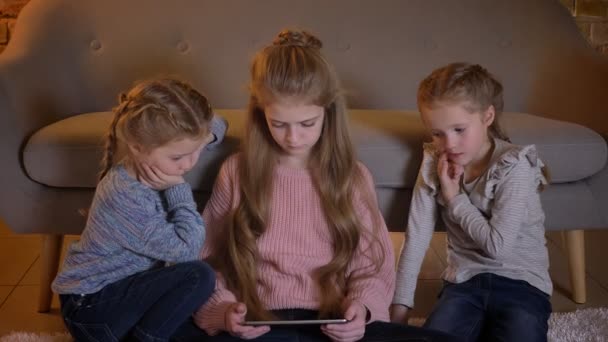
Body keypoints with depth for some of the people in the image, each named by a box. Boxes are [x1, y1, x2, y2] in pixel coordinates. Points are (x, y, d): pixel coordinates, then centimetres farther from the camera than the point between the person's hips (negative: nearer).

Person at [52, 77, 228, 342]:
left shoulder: (155, 156, -8)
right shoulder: (126, 199, -31)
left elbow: (215, 125, 7)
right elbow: (187, 249, -26)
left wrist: (202, 138, -16)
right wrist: (179, 189, -23)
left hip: (124, 283, 9)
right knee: (199, 276, -22)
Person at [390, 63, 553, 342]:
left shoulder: (514, 166, -13)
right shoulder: (434, 164, -1)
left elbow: (498, 245, -19)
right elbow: (416, 236, -4)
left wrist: (454, 198, -12)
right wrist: (400, 302, -8)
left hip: (520, 283, -2)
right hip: (464, 281, 3)